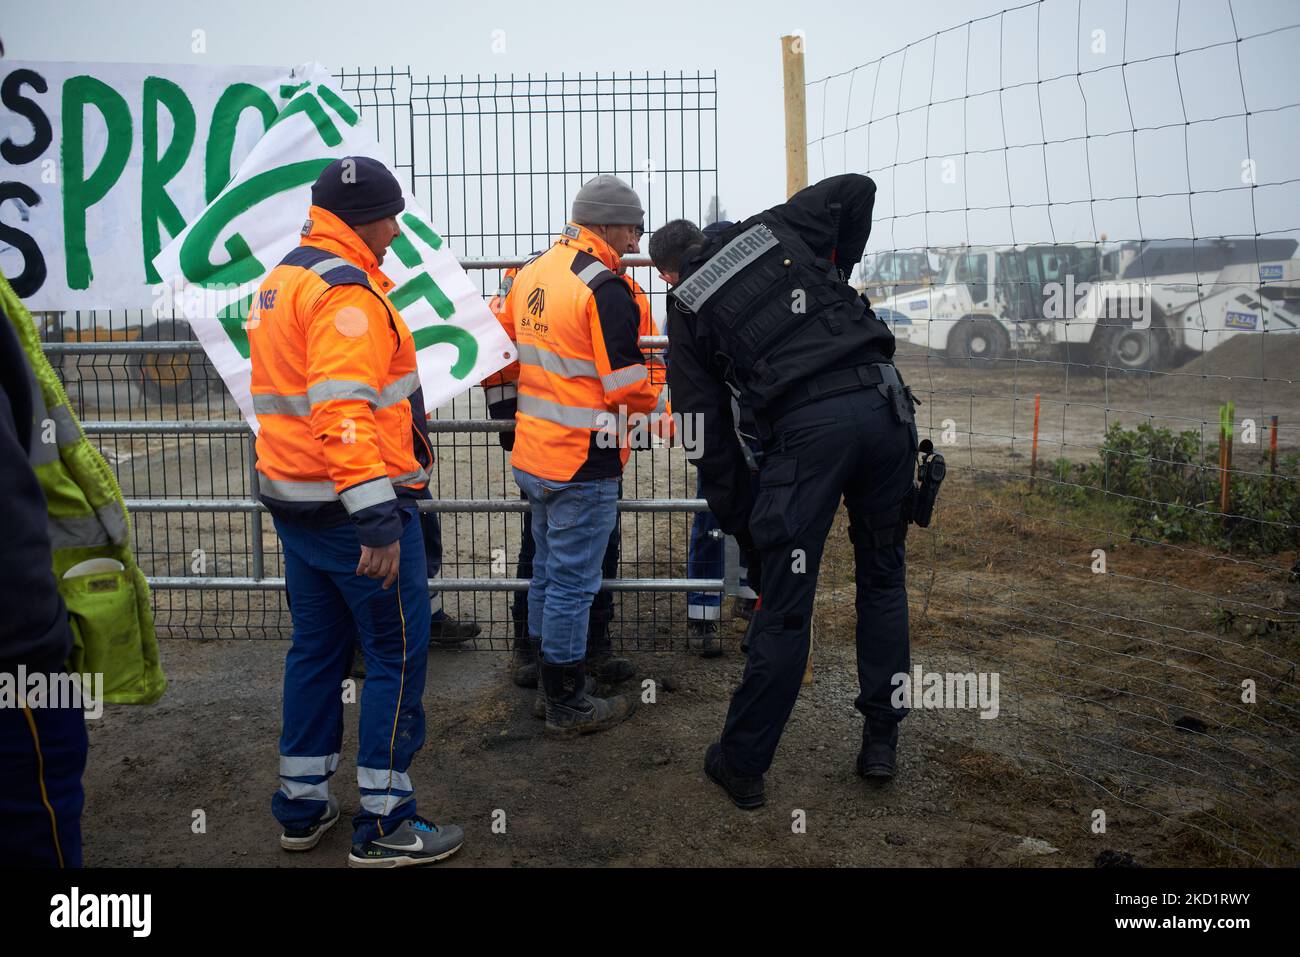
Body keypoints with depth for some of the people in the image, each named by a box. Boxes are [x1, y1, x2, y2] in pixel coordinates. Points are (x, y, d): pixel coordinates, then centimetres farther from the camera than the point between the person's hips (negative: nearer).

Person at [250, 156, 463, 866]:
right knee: (399, 656, 0)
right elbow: (344, 410, -26)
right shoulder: (347, 290, -16)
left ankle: (301, 806, 28)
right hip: (355, 506, -10)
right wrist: (377, 523, -28)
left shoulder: (280, 281, 16)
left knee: (317, 647, 18)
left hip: (293, 502, 10)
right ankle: (382, 824, 8)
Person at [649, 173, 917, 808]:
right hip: (883, 403, 4)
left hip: (805, 427, -3)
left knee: (784, 607, 3)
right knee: (882, 576, 18)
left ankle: (742, 765, 16)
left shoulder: (686, 309, 15)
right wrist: (838, 269, 33)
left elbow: (708, 429, 12)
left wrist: (738, 522, 18)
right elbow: (858, 188, 26)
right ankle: (881, 742, 26)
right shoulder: (772, 230, 22)